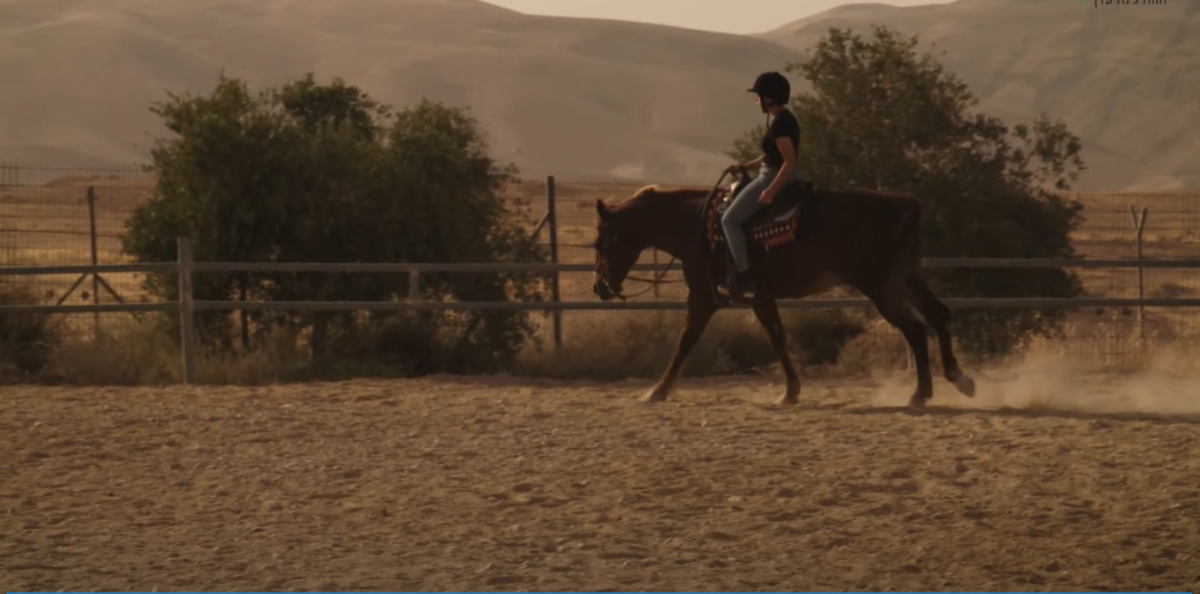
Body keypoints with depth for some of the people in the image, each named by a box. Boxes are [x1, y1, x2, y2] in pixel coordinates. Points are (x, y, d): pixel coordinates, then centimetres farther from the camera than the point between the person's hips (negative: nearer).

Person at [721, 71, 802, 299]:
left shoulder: (780, 123, -23)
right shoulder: (778, 118, 9)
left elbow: (789, 161, -27)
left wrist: (771, 191, -28)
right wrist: (744, 166, 16)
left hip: (776, 179, -11)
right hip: (774, 176, 11)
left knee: (730, 219, -9)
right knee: (736, 215, 27)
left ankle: (743, 273, -11)